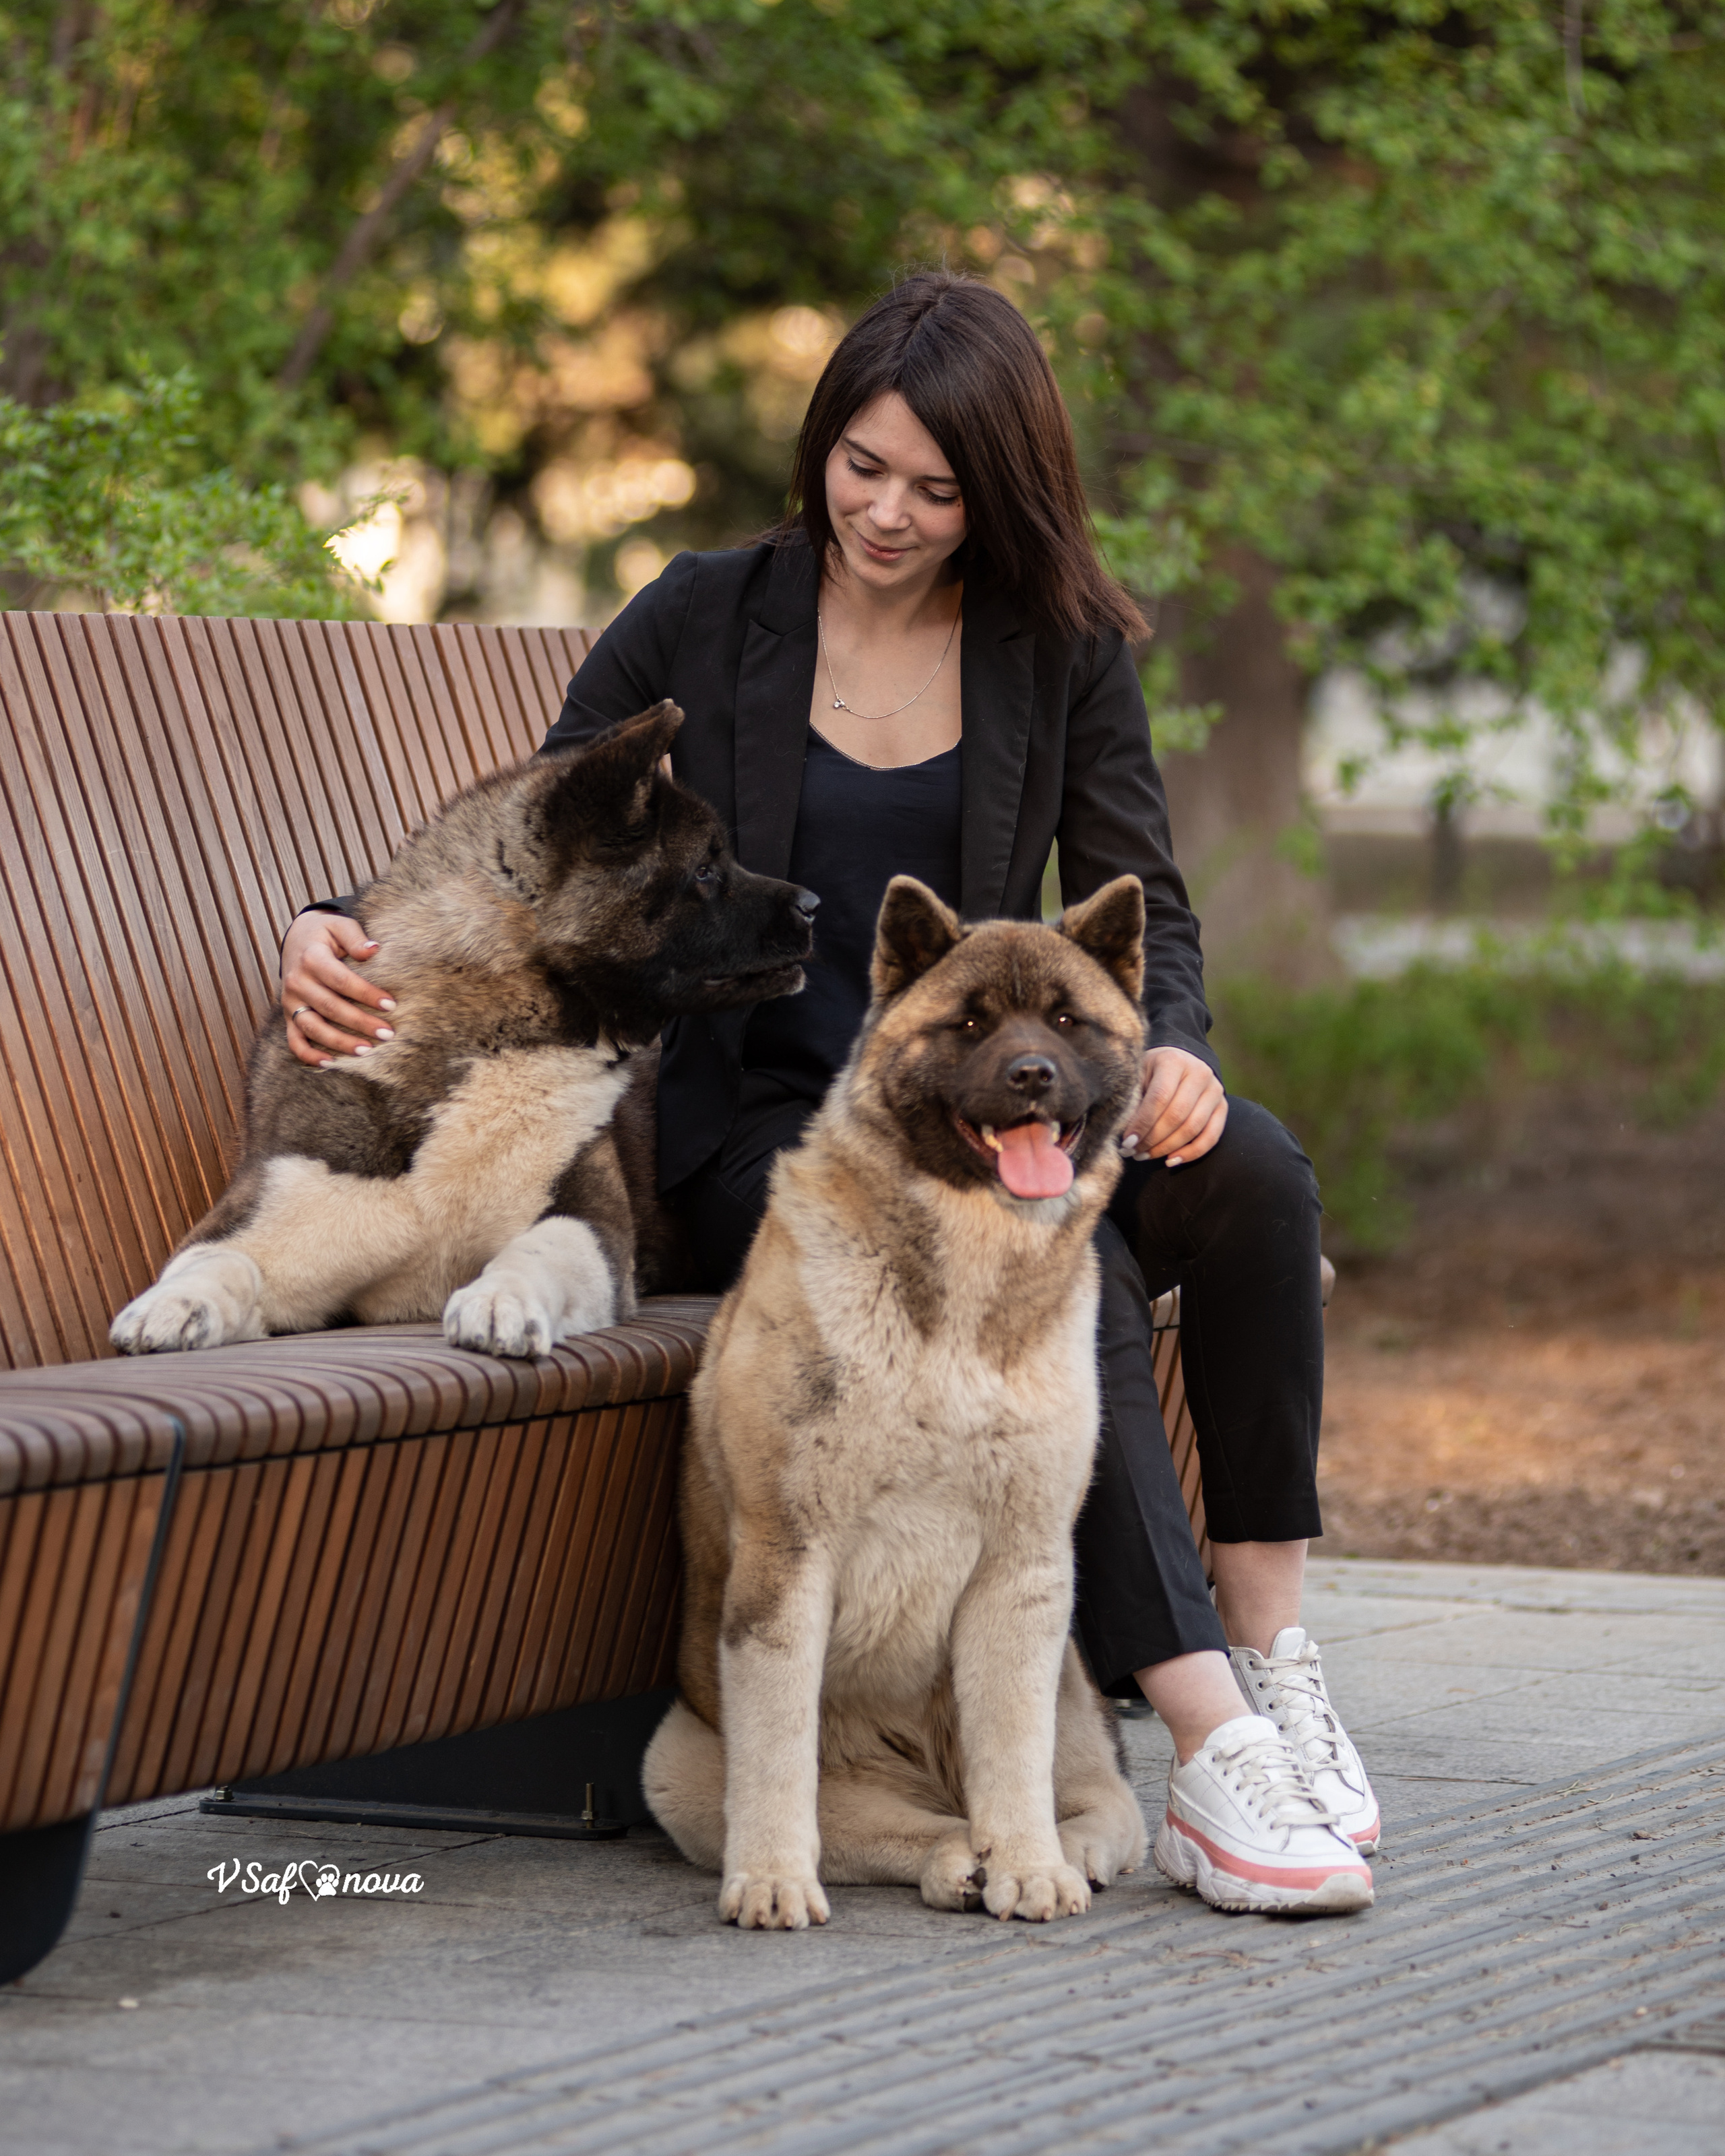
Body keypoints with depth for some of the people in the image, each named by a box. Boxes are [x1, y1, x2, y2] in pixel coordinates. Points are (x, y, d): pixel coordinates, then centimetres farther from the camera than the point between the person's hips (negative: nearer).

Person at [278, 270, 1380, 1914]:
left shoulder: (1063, 650, 8)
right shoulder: (708, 619, 3)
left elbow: (1139, 906, 6)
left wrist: (1169, 1046, -17)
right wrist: (340, 930, -13)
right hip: (760, 1125, -3)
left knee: (1246, 1171, -30)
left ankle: (1271, 1658, -23)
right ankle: (1206, 1748, -41)